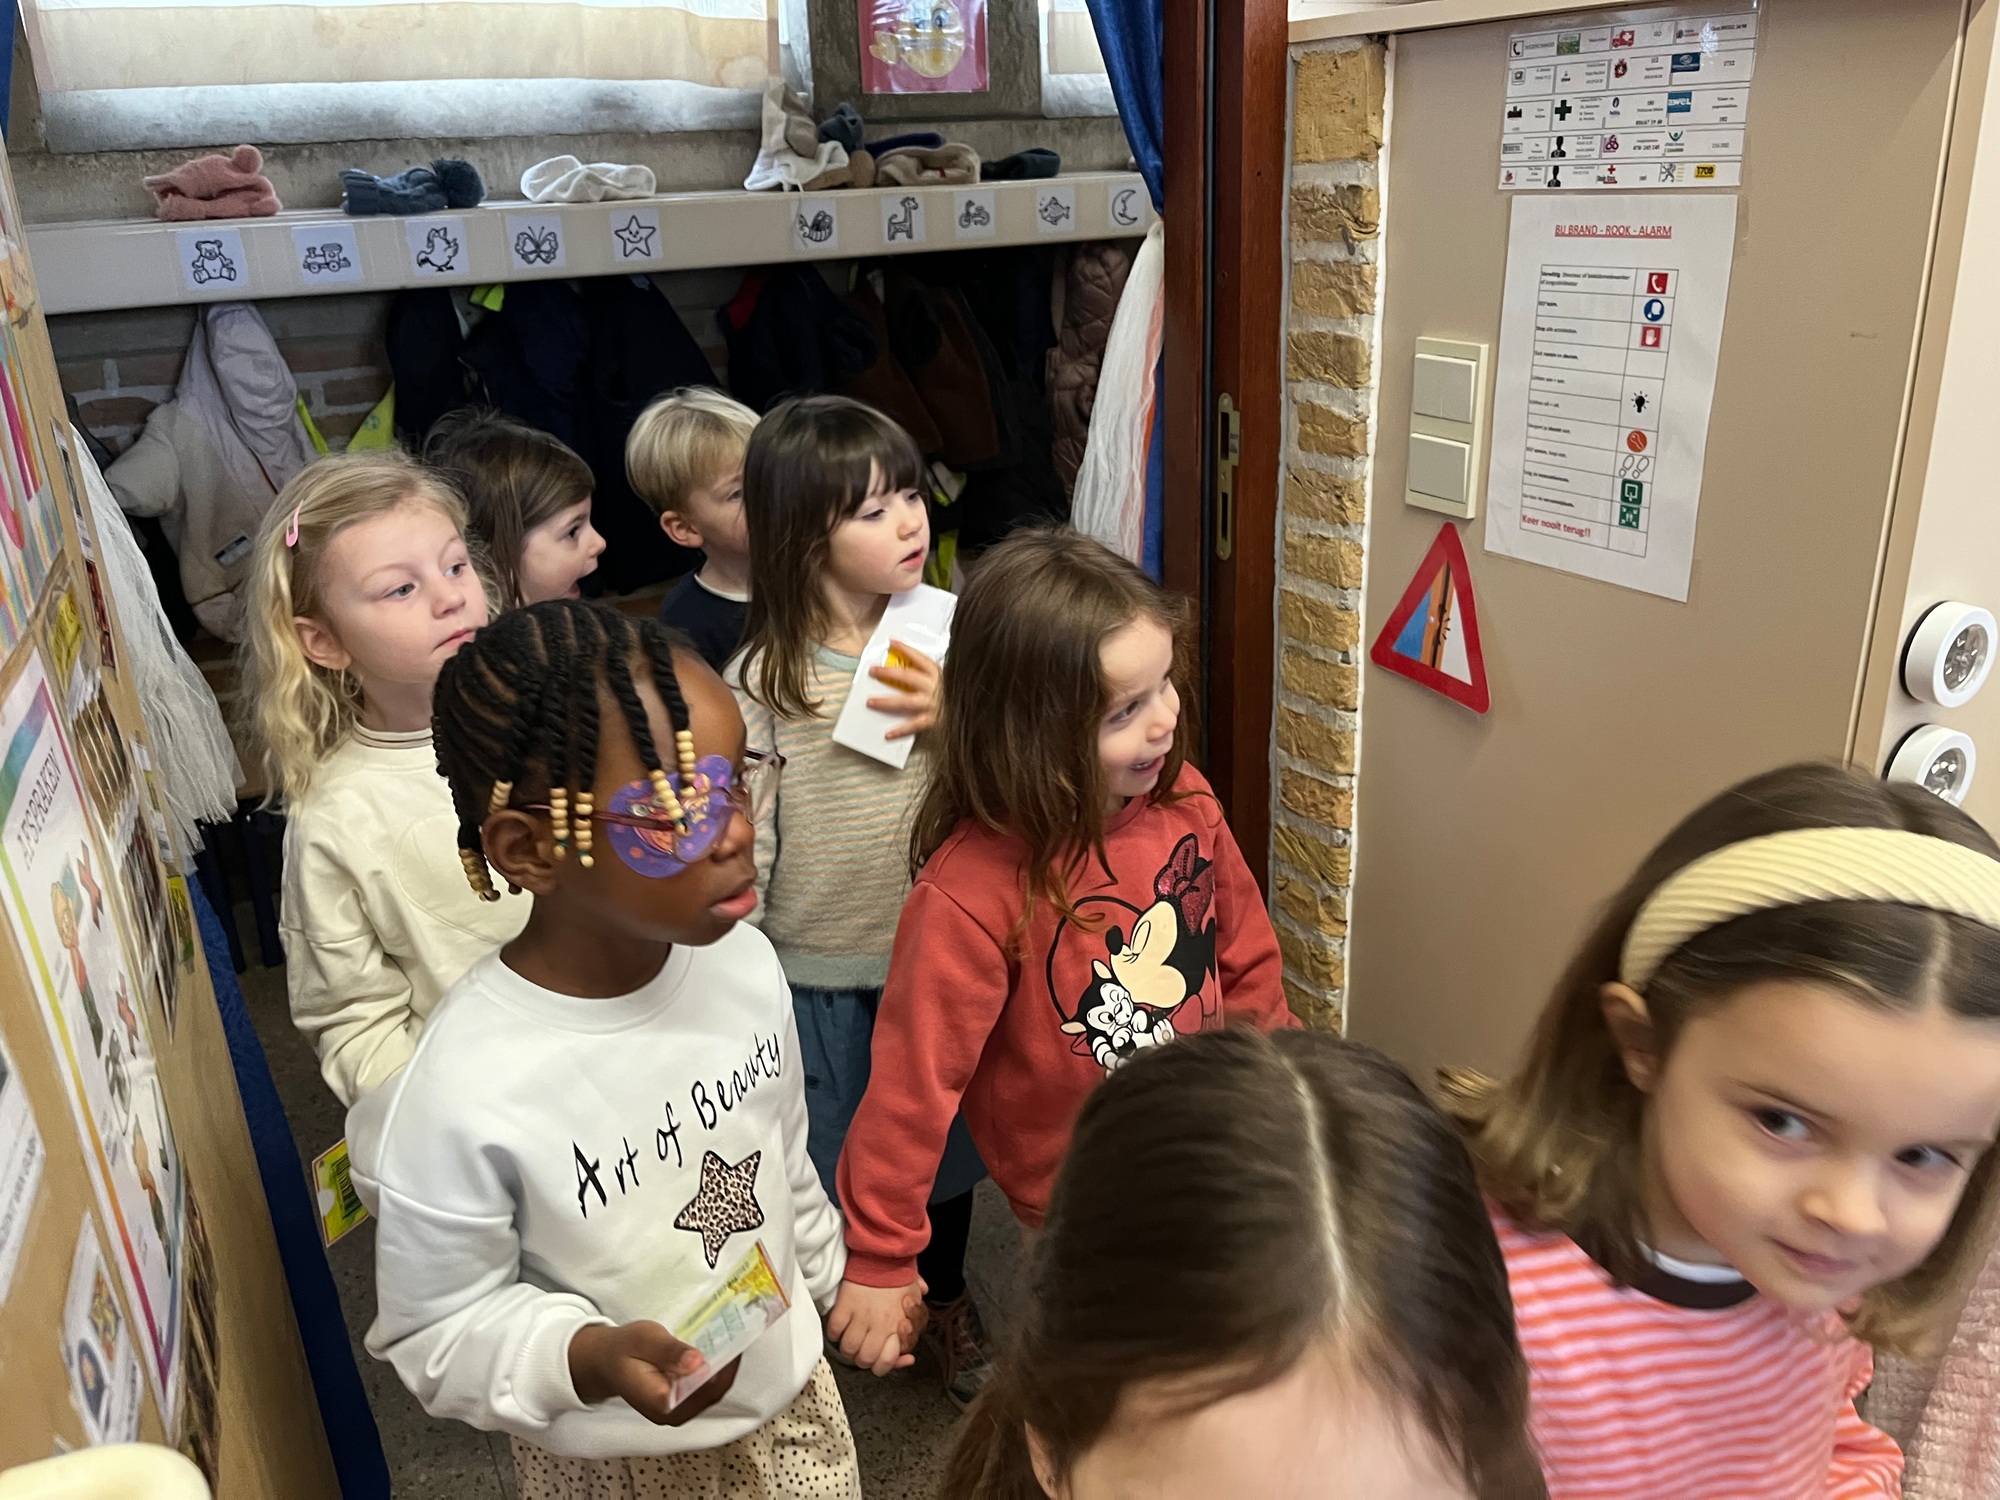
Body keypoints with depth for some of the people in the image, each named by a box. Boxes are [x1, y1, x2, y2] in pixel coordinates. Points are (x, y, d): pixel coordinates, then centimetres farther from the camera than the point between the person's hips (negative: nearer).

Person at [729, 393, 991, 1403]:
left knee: (944, 1138, 22)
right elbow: (739, 846, -10)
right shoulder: (762, 679, -14)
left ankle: (945, 1300, 50)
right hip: (819, 972, -2)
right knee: (826, 1154, 16)